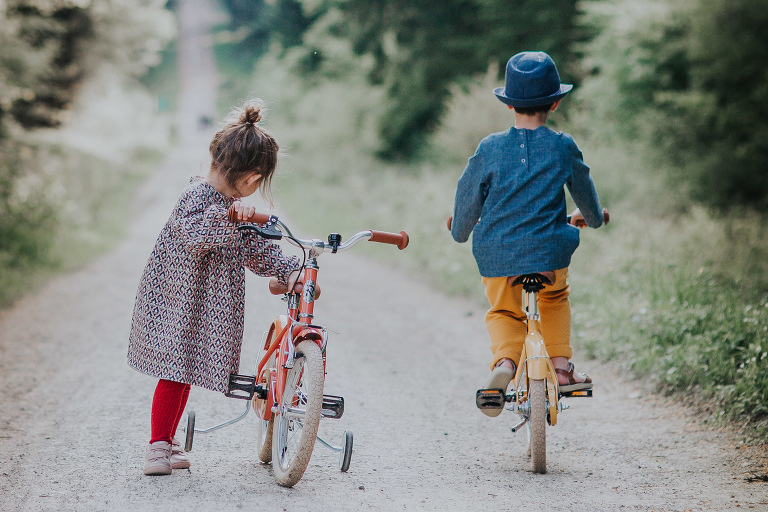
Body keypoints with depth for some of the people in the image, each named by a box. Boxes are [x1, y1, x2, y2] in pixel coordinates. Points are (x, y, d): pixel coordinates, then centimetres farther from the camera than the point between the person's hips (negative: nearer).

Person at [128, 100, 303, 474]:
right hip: (178, 304, -9)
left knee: (186, 372, 14)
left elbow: (255, 249, 15)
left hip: (203, 307, 9)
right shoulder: (198, 197, -18)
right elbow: (197, 235, -36)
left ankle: (167, 442, 24)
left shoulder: (230, 204, 12)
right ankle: (158, 446, 2)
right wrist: (229, 217, -49)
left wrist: (288, 270, 3)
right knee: (175, 373, -6)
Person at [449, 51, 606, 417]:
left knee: (503, 312, 21)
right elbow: (584, 190, 14)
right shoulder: (563, 148, -3)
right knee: (554, 300, 30)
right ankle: (561, 367, 18)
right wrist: (590, 217, 37)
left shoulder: (490, 148, -5)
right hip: (549, 250, 0)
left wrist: (459, 230, 26)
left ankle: (505, 361, -7)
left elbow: (467, 194, 5)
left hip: (496, 254, 0)